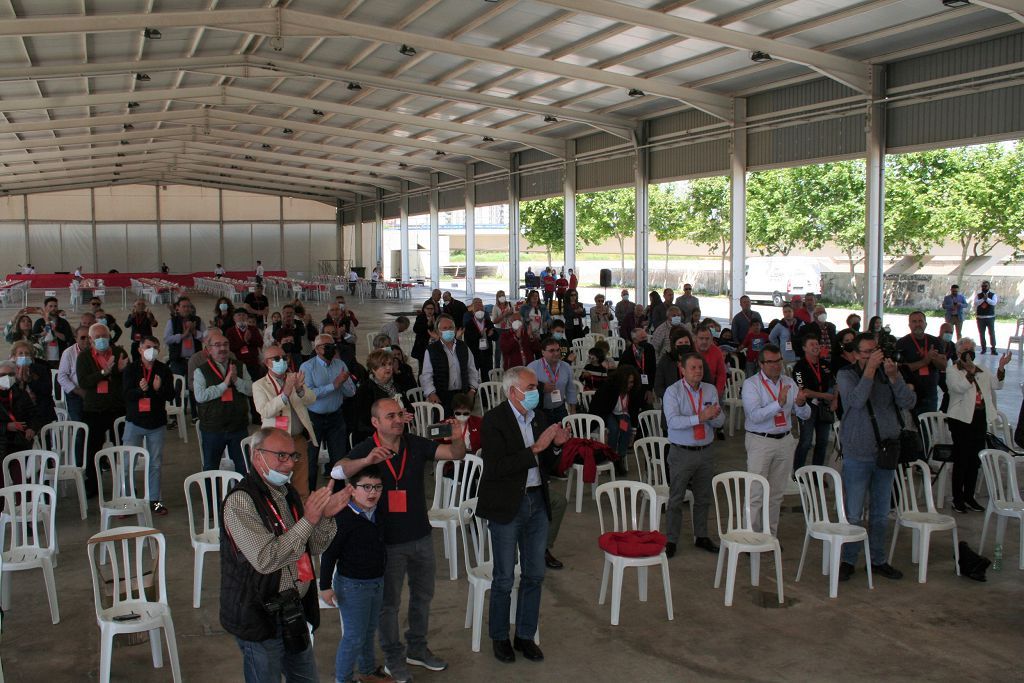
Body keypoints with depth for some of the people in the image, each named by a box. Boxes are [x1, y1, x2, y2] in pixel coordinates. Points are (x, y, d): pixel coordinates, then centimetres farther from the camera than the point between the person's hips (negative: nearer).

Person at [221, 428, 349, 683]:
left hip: (294, 609, 8)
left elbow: (313, 548, 10)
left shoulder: (288, 493, 8)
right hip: (260, 616, -8)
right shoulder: (240, 501, -19)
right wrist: (307, 520, -28)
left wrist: (326, 516, -8)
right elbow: (265, 560, -27)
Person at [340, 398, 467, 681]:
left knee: (423, 594, 19)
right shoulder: (365, 450, -14)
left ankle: (416, 648, 40)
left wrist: (458, 440, -34)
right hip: (388, 541, -4)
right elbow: (339, 471, -31)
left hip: (421, 536, 4)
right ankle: (393, 658, 30)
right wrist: (367, 461, -50)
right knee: (389, 602, 11)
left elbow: (456, 455, -10)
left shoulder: (416, 444, -5)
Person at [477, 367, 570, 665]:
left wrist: (556, 445, -6)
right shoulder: (494, 420, -15)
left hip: (536, 502, 6)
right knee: (504, 578, 6)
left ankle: (525, 635, 28)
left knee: (534, 574, 13)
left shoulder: (538, 417, 5)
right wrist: (536, 448, -26)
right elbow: (495, 468, -25)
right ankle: (499, 637, 24)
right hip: (506, 506, -6)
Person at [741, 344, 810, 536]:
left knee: (777, 493, 13)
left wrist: (801, 403, -16)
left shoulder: (789, 382, 8)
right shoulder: (751, 384, -7)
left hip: (785, 440, 5)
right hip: (760, 441, -5)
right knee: (756, 493, -5)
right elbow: (755, 415, -21)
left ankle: (771, 535, 24)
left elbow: (805, 415, 6)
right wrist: (779, 403, -32)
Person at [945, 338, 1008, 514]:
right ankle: (958, 499, 5)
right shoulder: (952, 370, -3)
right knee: (961, 460, -3)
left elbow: (996, 385, 8)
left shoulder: (981, 371, 17)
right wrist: (971, 370, -26)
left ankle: (969, 497, 20)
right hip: (962, 419, -6)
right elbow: (960, 387, -19)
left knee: (975, 460, 10)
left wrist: (1001, 368, -5)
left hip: (980, 419, 6)